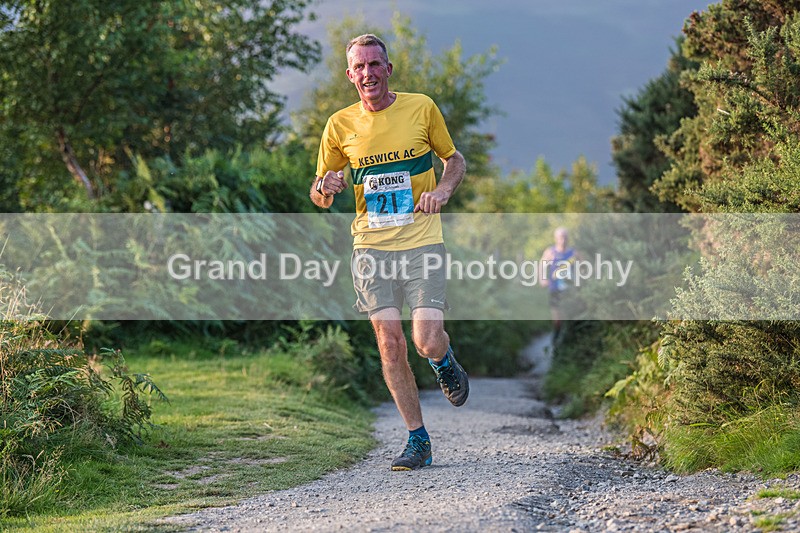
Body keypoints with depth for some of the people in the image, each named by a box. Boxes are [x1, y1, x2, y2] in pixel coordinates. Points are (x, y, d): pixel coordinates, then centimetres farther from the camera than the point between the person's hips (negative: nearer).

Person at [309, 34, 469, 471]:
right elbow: (318, 196, 13)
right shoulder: (340, 125, 5)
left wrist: (443, 189, -8)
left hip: (422, 242, -2)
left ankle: (445, 364, 24)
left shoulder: (421, 108, 1)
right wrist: (325, 187, -12)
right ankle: (417, 440, 9)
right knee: (390, 344, -3)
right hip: (371, 246, 2)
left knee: (427, 341, -14)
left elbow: (455, 160, 14)